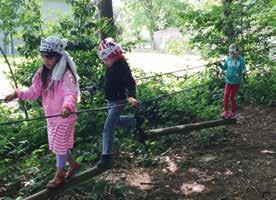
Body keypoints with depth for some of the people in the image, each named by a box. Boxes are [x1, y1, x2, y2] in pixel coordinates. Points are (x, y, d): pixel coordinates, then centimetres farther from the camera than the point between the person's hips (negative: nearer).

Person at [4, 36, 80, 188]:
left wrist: (67, 106, -54)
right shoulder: (42, 73, 2)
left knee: (60, 146, 6)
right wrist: (18, 94, -9)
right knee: (57, 145, 20)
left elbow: (70, 94, -34)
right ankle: (73, 164, 42)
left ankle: (59, 175, 25)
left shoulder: (66, 75, -22)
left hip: (64, 117, -8)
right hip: (51, 116, 8)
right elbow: (35, 91, 5)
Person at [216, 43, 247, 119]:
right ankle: (225, 112, 6)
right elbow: (224, 68, 11)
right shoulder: (228, 59, -2)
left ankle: (233, 112, 24)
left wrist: (244, 72, -31)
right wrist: (220, 64, -7)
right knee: (226, 96, -6)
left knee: (232, 97, 6)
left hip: (236, 82, -3)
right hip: (228, 81, 3)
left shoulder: (241, 60, -12)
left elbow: (243, 69, -9)